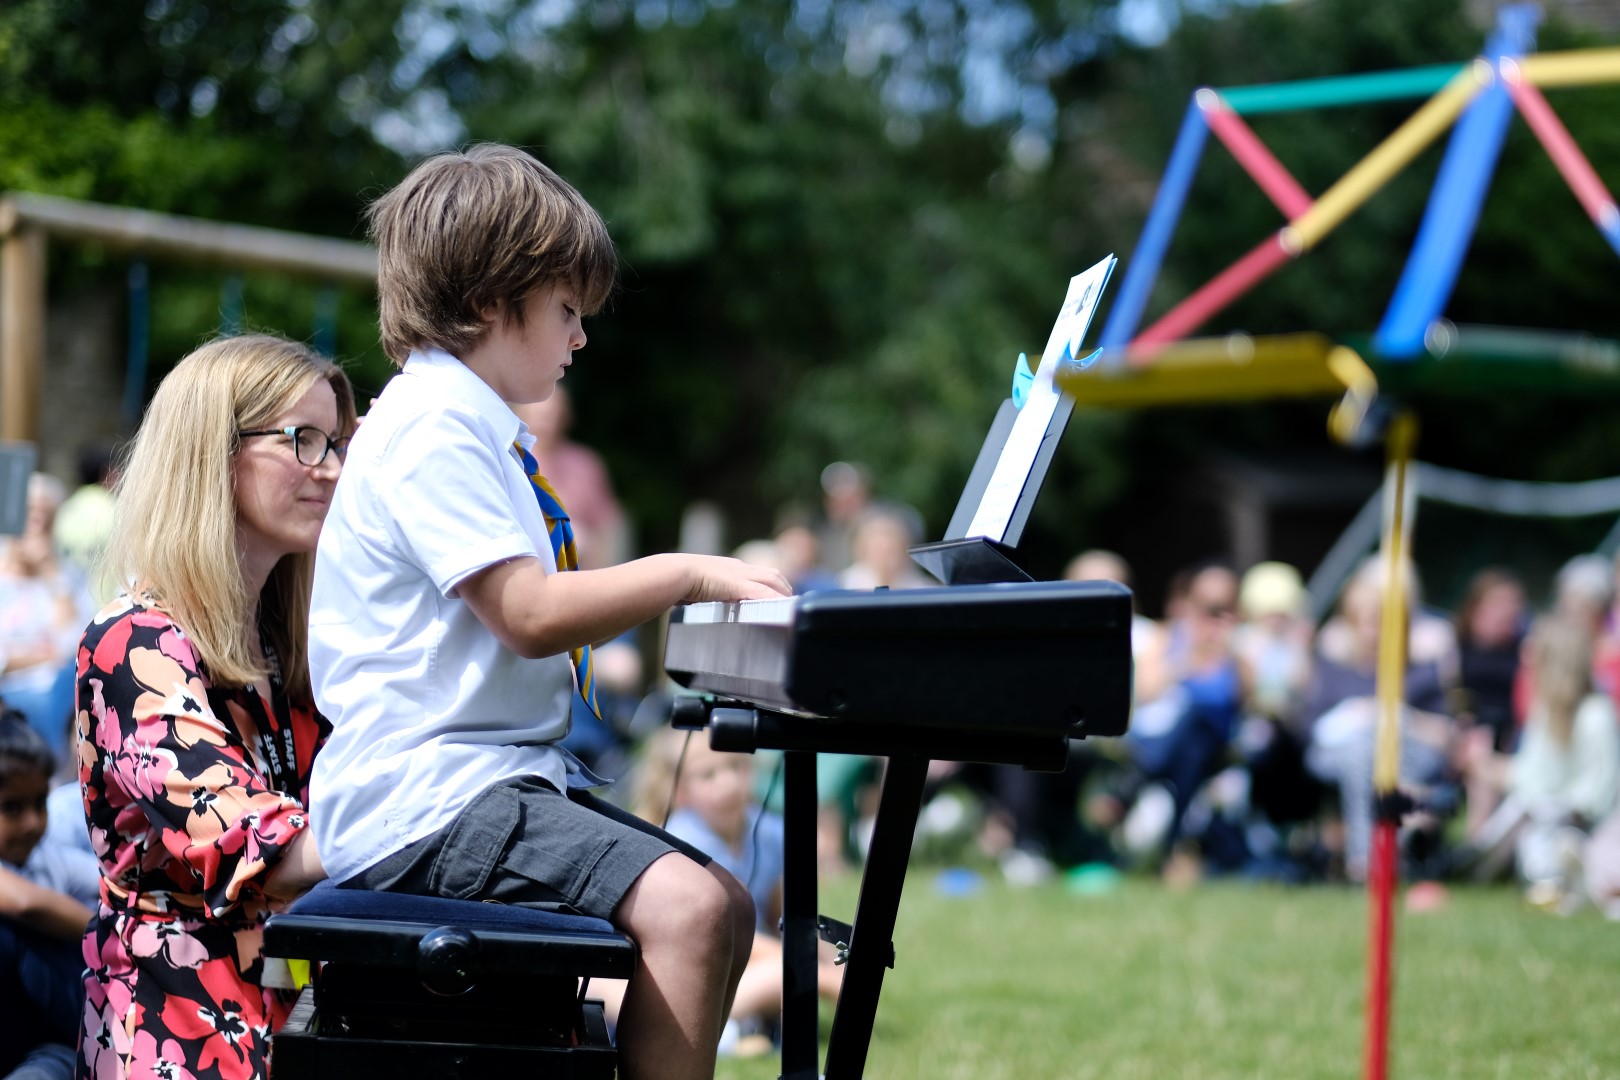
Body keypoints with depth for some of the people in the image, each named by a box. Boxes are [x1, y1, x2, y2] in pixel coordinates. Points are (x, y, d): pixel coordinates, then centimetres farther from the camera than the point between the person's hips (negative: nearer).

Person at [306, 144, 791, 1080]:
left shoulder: (480, 429, 22)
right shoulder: (433, 425, -12)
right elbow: (530, 615, -20)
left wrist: (685, 593, 17)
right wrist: (687, 574, -13)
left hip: (512, 773, 11)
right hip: (424, 792, -11)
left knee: (726, 904, 9)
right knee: (682, 903, -25)